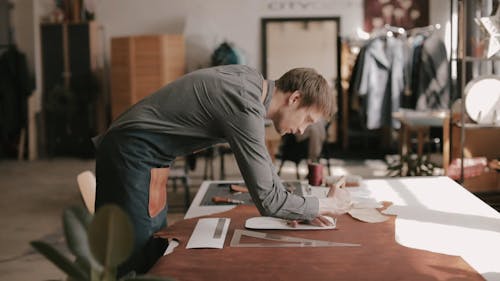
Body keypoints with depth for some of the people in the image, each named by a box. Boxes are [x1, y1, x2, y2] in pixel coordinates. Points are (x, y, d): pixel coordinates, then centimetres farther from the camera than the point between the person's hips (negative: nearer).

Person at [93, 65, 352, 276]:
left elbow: (259, 155, 16)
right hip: (133, 154, -10)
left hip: (134, 150, 10)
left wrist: (302, 210, 10)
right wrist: (321, 206, -6)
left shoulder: (251, 78, 3)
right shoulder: (245, 109, -25)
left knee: (155, 247, 12)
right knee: (132, 258, -7)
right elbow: (267, 200, -22)